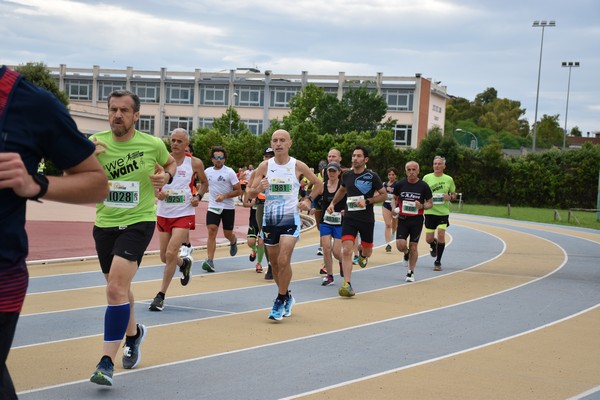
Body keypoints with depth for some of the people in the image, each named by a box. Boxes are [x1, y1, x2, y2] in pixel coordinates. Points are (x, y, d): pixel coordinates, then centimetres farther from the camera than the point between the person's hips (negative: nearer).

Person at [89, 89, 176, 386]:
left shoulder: (153, 145, -6)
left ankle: (107, 361, -17)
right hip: (104, 224, 4)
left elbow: (171, 163, 16)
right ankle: (133, 333, 48)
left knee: (116, 289, -20)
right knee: (119, 288, 20)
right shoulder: (96, 142, -2)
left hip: (138, 222, -4)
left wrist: (166, 176, -6)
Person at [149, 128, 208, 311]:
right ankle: (185, 262, 45)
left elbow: (204, 183, 13)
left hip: (184, 214, -3)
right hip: (164, 213, 3)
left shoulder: (195, 163, -2)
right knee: (164, 257, 10)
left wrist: (198, 196, -5)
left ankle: (161, 296, -6)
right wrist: (157, 192, -16)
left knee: (171, 253, -16)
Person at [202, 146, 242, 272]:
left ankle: (233, 241, 45)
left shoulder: (229, 172, -9)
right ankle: (210, 261, -19)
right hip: (213, 206, 2)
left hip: (228, 207, -2)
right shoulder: (207, 171, 4)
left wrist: (224, 196, -21)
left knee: (228, 234, 6)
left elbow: (238, 191, -9)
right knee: (211, 231, -14)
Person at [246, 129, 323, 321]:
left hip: (290, 218, -3)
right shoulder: (265, 166, 0)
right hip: (269, 219, 3)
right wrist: (258, 188, -20)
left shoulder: (298, 166, -4)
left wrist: (308, 200, -1)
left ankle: (281, 301, -4)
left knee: (283, 261, -18)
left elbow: (318, 184, 12)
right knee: (275, 263, 11)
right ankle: (287, 297, 32)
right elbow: (250, 192, 1)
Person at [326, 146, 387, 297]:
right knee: (346, 250, -14)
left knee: (367, 251, 14)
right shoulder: (347, 175, 5)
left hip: (367, 218, -2)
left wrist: (367, 201, -15)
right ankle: (347, 284, -14)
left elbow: (384, 195, -3)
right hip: (349, 217, 2)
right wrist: (333, 203, 15)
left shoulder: (372, 176, -8)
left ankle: (363, 255, 54)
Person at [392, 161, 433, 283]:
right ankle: (406, 253, 25)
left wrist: (422, 206, -19)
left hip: (417, 220, -1)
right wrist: (394, 208, -5)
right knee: (400, 245, -12)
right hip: (403, 219, 1)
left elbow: (430, 203, 3)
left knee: (413, 247, 2)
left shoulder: (423, 186, -4)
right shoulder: (400, 184, -1)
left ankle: (411, 272, 16)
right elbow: (395, 198, 15)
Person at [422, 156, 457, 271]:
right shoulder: (427, 178, 1)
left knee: (441, 235, -12)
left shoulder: (449, 179, 3)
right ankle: (434, 246, 40)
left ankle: (438, 262, 3)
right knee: (429, 239, 1)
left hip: (443, 212, 0)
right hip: (430, 211, 0)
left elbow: (454, 194, 12)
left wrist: (450, 197, -10)